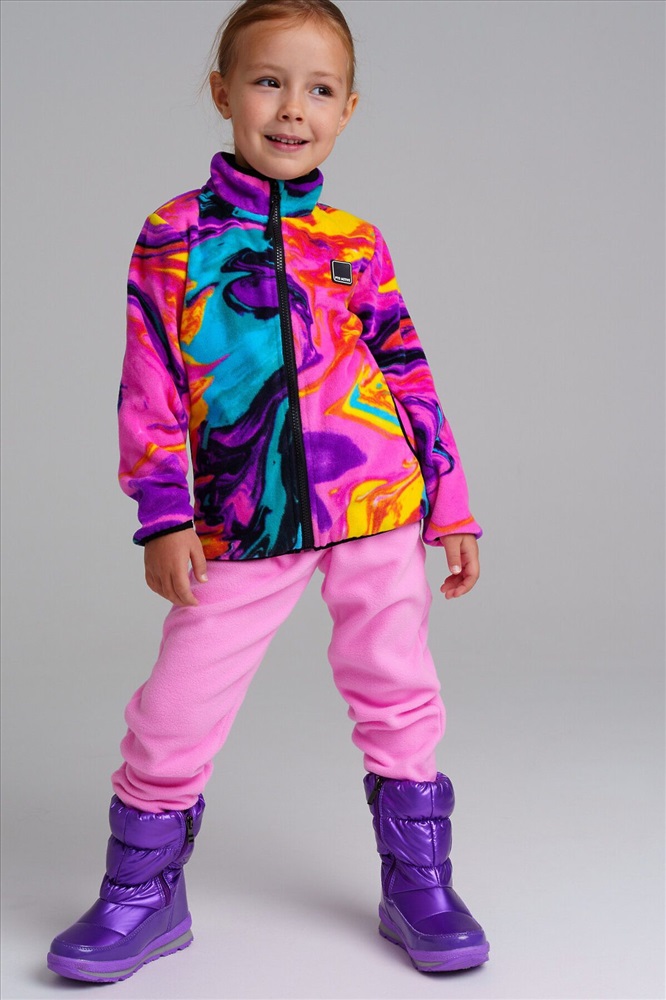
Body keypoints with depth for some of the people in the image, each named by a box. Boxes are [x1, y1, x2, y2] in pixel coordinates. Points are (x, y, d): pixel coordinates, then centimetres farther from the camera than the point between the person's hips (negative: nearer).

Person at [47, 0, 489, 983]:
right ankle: (144, 894, 24)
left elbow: (410, 378, 11)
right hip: (244, 523, -1)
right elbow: (151, 387, 1)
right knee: (175, 711, 2)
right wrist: (163, 517, -5)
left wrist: (451, 506, 10)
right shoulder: (175, 234, 2)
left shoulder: (355, 242, 7)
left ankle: (417, 883, 27)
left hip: (380, 504, 2)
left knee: (398, 692, 8)